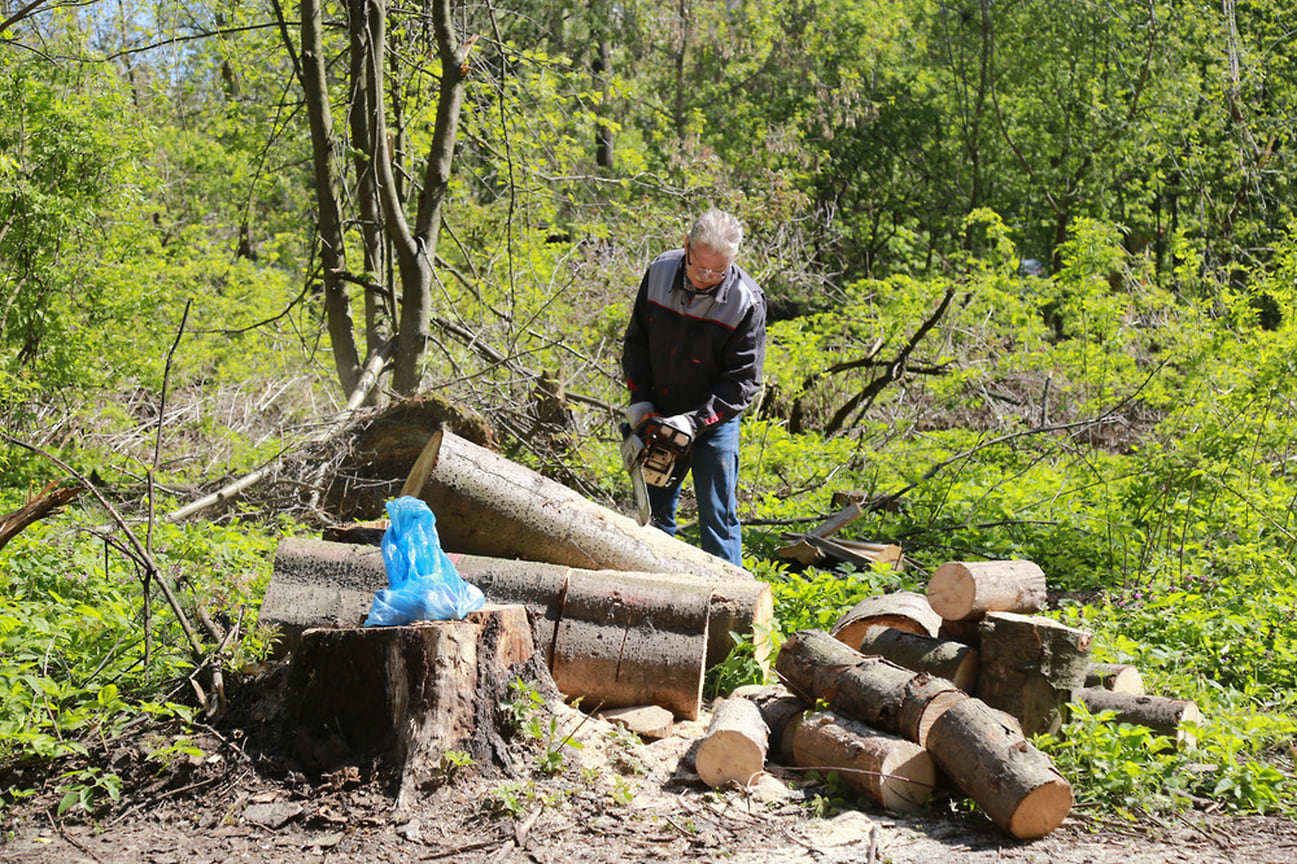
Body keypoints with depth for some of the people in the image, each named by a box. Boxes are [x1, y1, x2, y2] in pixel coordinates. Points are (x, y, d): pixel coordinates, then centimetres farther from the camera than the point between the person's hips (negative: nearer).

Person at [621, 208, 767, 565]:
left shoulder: (747, 302, -20)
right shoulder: (659, 272, -8)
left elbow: (742, 379, -17)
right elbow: (636, 340, 4)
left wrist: (695, 421, -25)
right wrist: (639, 399, -5)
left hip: (714, 421, -4)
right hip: (659, 417, 5)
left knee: (718, 518, -3)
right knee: (655, 511, 13)